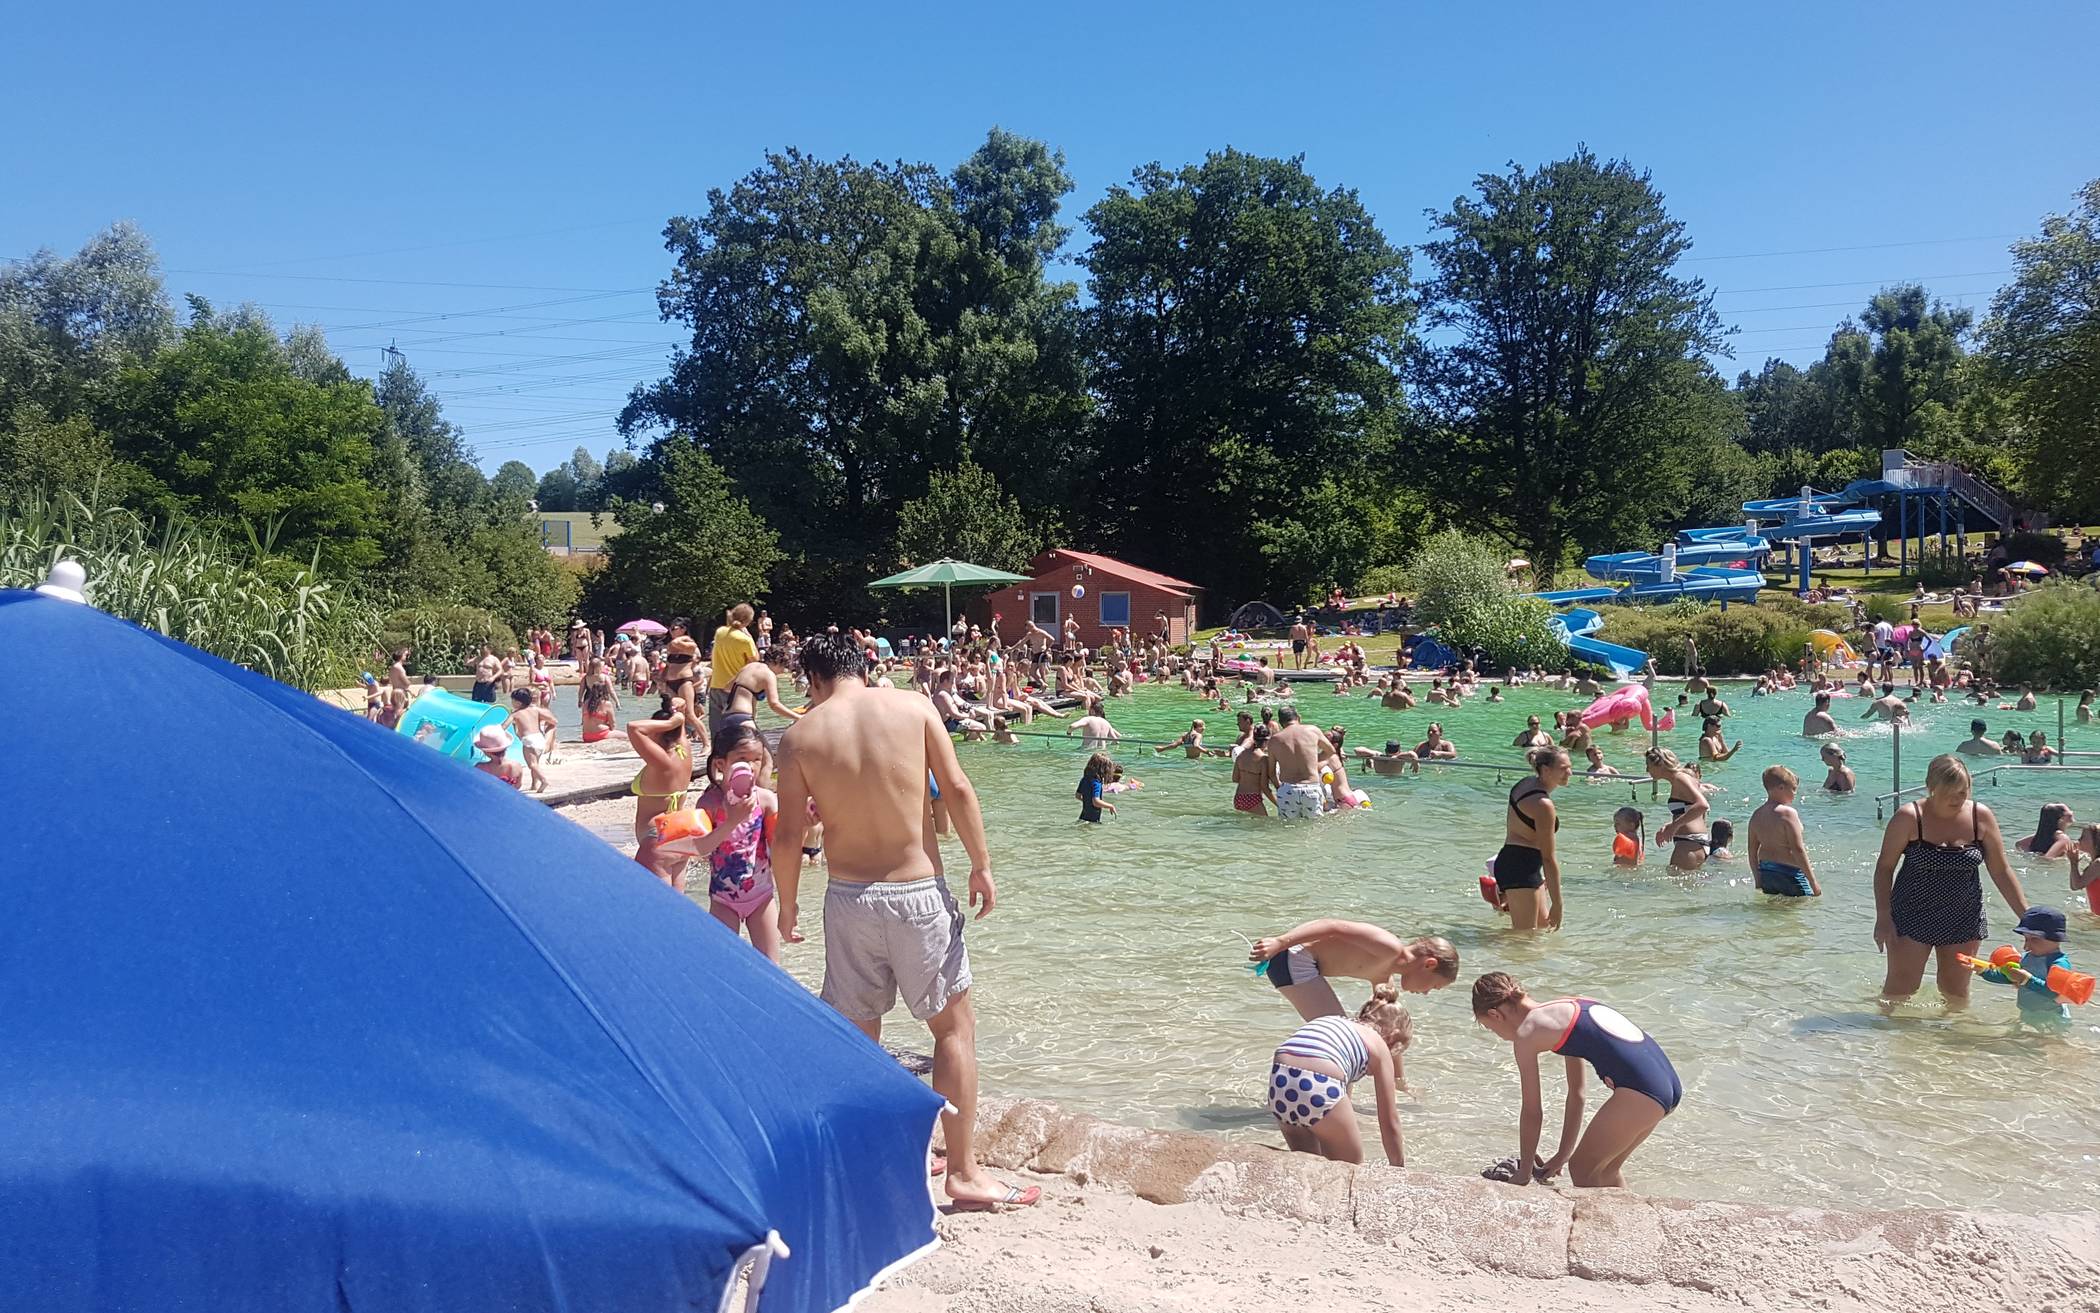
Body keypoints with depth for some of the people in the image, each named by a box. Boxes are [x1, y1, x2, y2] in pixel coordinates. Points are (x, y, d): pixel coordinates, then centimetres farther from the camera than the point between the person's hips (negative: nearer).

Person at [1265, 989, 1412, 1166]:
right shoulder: (1379, 1046, 19)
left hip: (1278, 1083, 5)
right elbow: (1389, 1122, 23)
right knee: (1351, 1167, 18)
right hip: (1319, 1090, -5)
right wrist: (1398, 1167, 36)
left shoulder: (1331, 1022, 34)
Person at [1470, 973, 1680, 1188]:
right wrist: (1563, 1155, 33)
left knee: (1582, 1170, 11)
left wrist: (1524, 1173, 16)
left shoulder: (1527, 1032, -1)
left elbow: (1532, 1112, 5)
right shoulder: (1565, 1009, 23)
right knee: (1606, 1169, 26)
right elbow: (1576, 1094, 28)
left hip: (1639, 1092, -9)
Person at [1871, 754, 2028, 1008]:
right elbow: (1885, 867, -6)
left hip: (1963, 920, 3)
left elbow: (2001, 871, 3)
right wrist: (1883, 917, -12)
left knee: (1956, 993, 12)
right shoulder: (1909, 817, -12)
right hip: (1912, 918, -3)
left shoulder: (1981, 817, -4)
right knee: (1899, 990, 0)